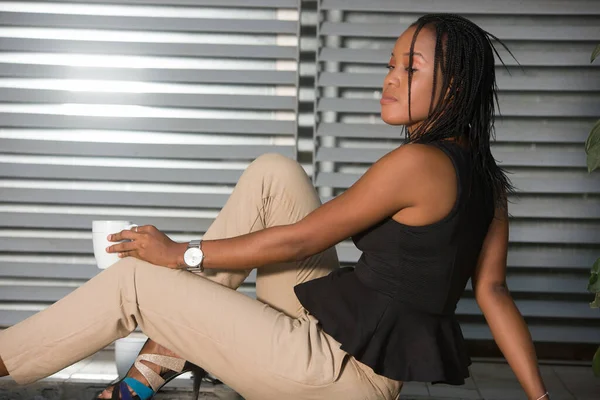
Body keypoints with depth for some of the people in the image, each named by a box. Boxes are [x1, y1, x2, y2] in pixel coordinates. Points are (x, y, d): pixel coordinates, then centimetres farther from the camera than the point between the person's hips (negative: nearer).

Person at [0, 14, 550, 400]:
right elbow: (493, 291, 2)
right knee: (273, 173, 7)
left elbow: (300, 240, -14)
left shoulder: (418, 163, -20)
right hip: (350, 334, 9)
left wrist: (182, 255, -4)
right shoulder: (488, 181, 7)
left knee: (134, 281, -5)